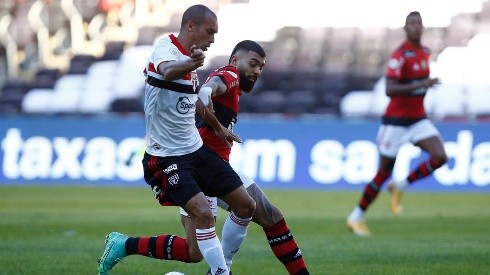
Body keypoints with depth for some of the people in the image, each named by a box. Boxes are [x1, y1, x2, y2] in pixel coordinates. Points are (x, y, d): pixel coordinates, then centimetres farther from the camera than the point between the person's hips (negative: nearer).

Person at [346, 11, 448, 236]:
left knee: (440, 157, -14)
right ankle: (356, 217, 17)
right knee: (384, 172, 0)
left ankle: (399, 187, 7)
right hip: (396, 122, -7)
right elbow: (389, 90, -28)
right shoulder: (400, 56, -18)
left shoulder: (425, 53, 7)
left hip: (418, 120, 7)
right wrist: (420, 85, -33)